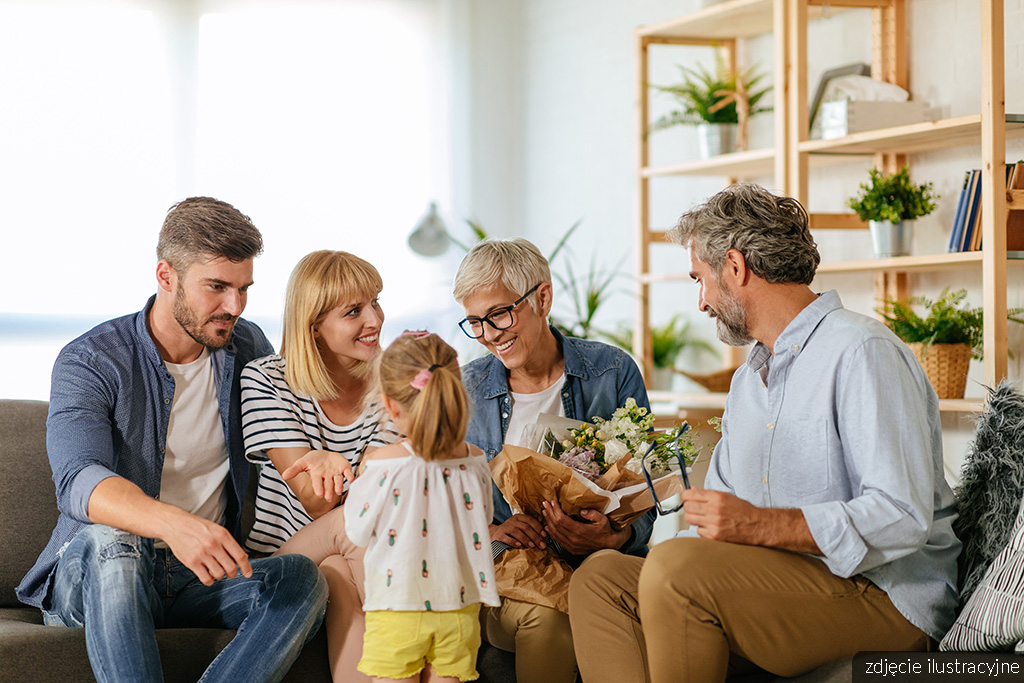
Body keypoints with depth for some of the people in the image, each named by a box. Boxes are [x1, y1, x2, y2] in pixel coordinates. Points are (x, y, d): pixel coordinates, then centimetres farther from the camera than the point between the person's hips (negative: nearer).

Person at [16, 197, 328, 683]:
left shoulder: (247, 347, 6)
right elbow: (79, 482, -27)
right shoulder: (90, 362, -10)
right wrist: (173, 523, -49)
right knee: (110, 541, -39)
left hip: (200, 574, 4)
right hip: (87, 579, -4)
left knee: (301, 577, -27)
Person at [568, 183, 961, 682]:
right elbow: (721, 518, 21)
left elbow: (903, 518, -21)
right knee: (598, 580, -3)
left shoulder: (862, 351, -11)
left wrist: (762, 526, -27)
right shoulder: (748, 379, 22)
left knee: (674, 570, -29)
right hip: (777, 591, 9)